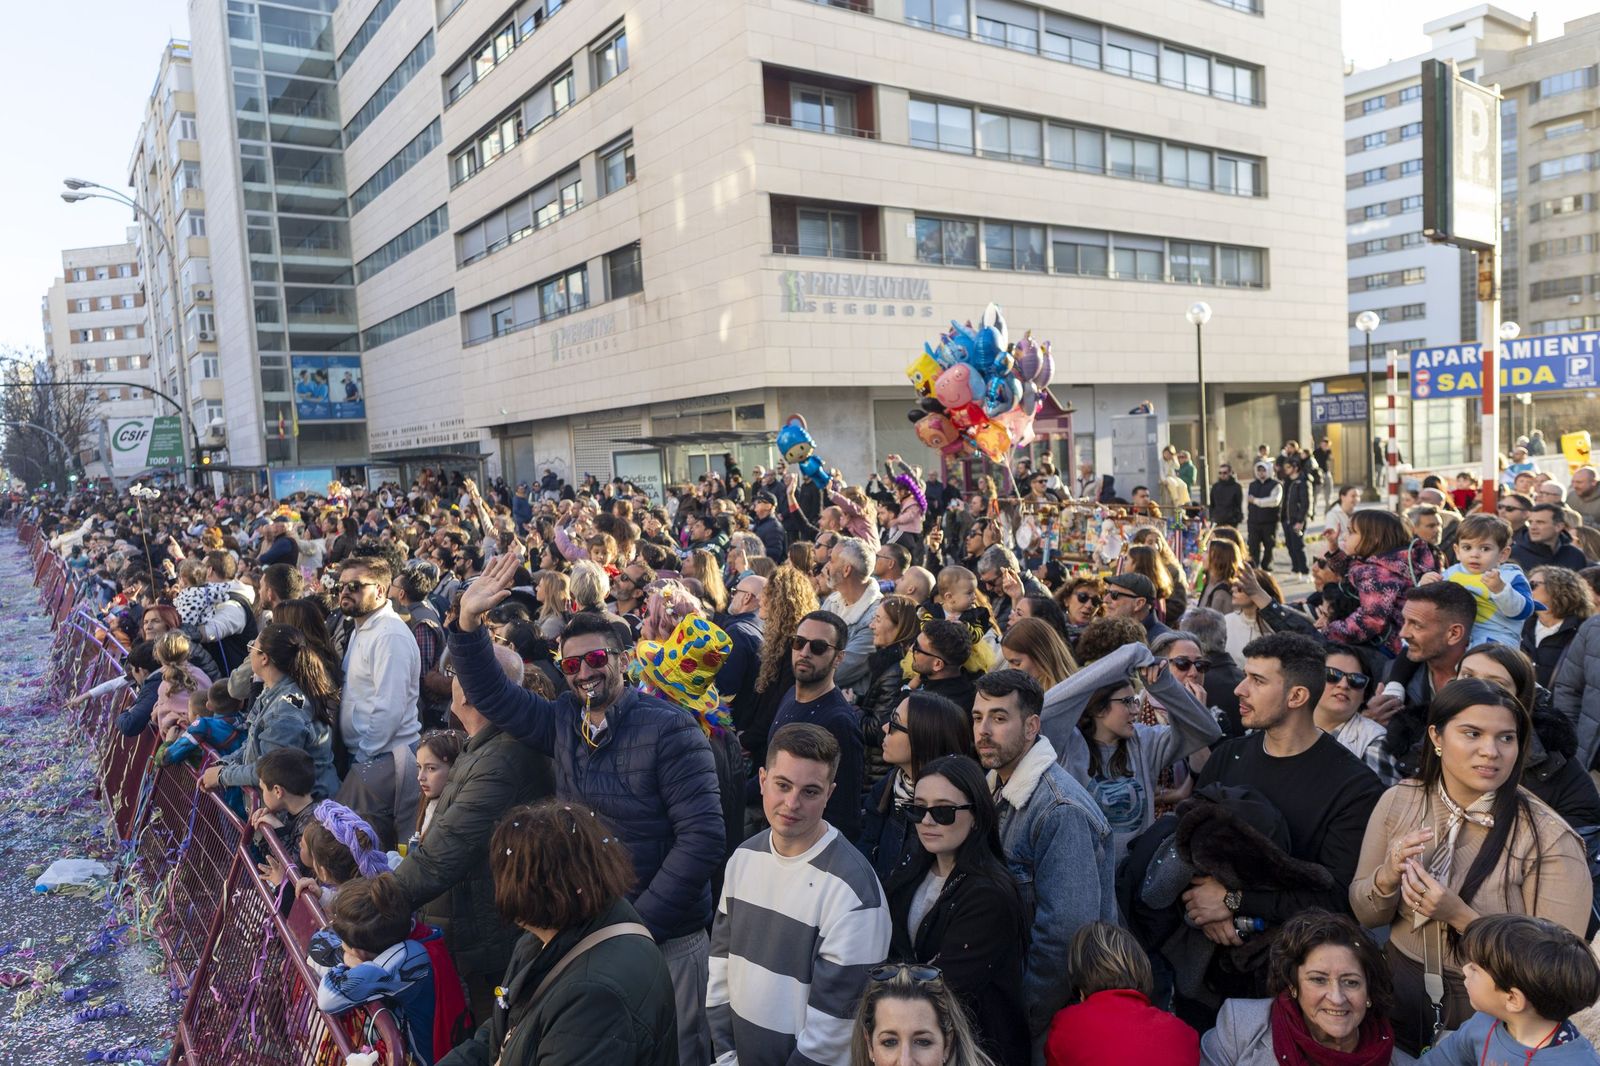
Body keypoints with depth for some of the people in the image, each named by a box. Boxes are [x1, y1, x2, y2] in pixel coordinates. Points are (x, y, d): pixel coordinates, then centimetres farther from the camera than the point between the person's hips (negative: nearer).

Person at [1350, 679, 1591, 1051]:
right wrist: (1388, 876, -20)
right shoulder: (1398, 801, -8)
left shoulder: (1550, 839, -18)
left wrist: (1461, 917, -27)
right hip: (1400, 987, 3)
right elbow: (1364, 914, 0)